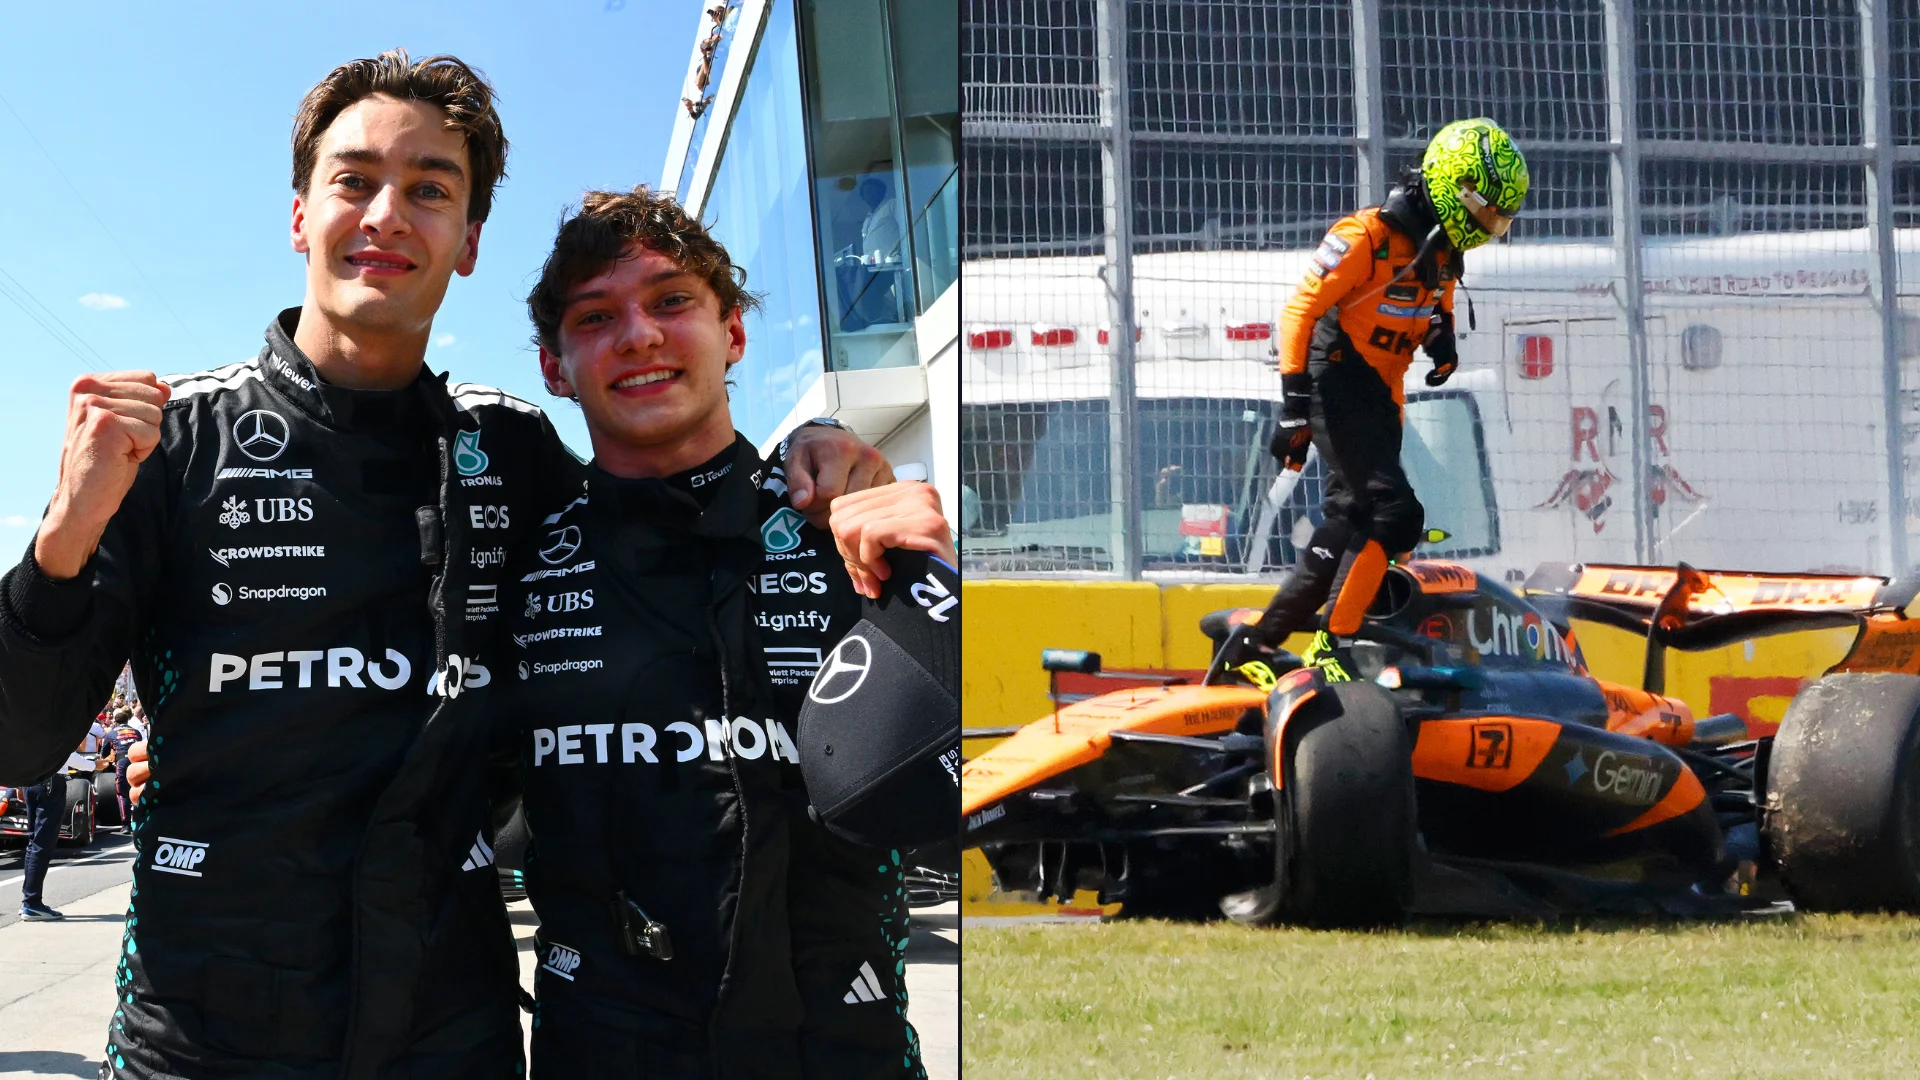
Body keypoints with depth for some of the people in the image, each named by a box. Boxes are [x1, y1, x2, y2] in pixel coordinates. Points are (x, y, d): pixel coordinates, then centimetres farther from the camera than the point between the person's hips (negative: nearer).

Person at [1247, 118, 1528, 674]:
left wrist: (1442, 337, 3)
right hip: (1336, 384, -9)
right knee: (1394, 515, -21)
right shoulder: (1366, 235, -16)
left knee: (1350, 523, 9)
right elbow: (1300, 308, -17)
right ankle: (1331, 647, -18)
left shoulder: (1444, 253, 10)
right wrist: (1294, 404, -23)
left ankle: (1263, 638, 19)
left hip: (1382, 397, 9)